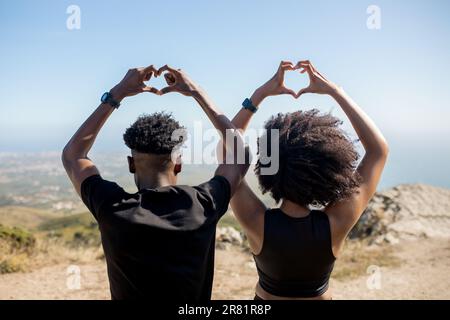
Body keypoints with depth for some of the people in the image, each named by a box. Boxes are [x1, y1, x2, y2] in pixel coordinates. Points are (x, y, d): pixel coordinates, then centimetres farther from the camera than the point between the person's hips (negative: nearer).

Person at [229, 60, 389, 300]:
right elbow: (379, 149, -22)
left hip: (266, 297, 0)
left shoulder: (257, 222, -32)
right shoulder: (335, 225, -31)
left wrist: (260, 94, -23)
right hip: (317, 295, 1)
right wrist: (335, 91, -24)